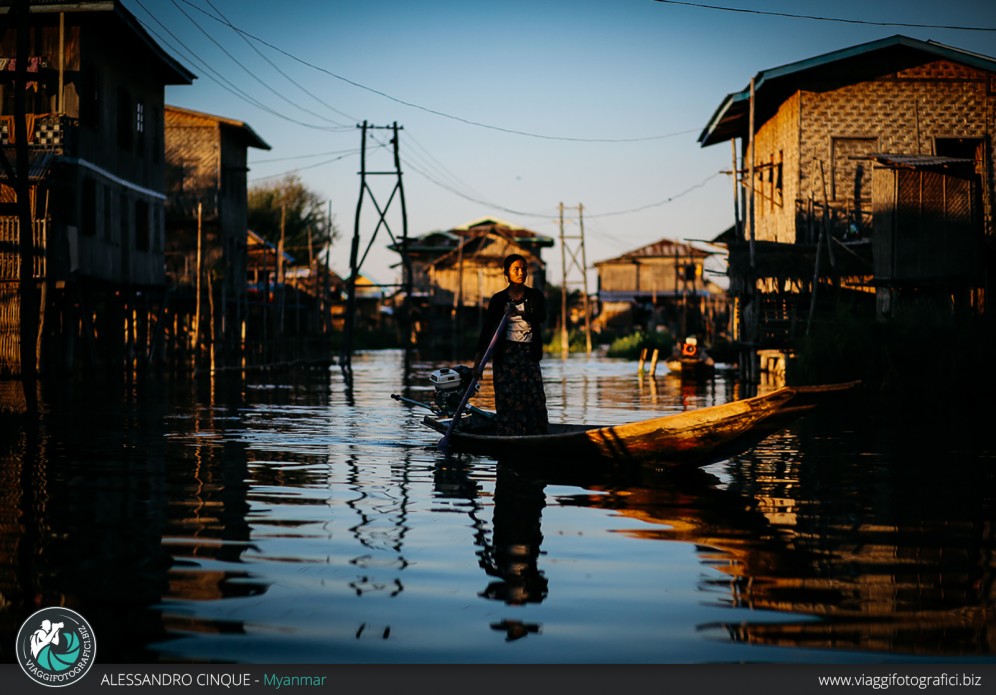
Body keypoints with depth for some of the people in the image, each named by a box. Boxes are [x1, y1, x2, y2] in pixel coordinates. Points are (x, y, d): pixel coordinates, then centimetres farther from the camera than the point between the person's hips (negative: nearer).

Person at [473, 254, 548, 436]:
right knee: (508, 398, -6)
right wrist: (479, 359, -12)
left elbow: (542, 317, -12)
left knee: (535, 398, -5)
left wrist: (519, 312, -26)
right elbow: (486, 329, -3)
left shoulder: (535, 296, 7)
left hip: (529, 354, 1)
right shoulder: (499, 299, 3)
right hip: (505, 354, -1)